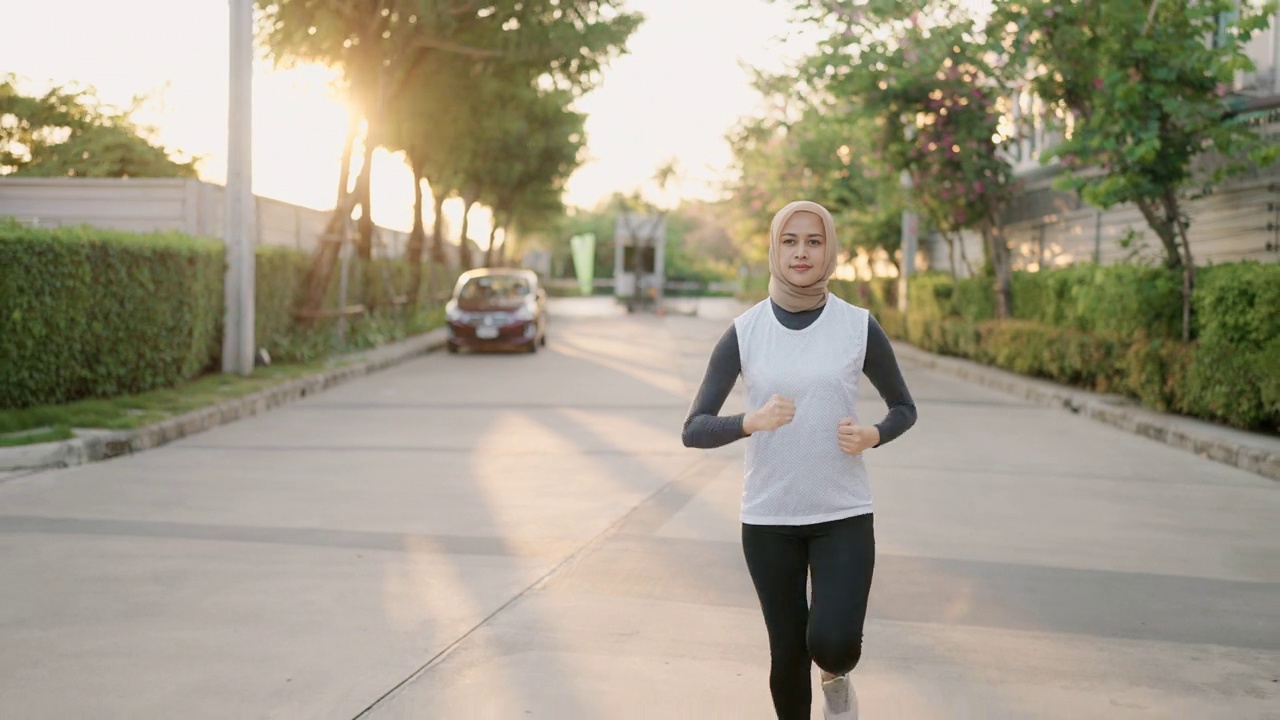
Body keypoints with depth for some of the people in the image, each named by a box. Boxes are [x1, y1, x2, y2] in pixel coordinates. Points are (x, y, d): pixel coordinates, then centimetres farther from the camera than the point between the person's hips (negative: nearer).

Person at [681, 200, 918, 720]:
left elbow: (904, 408, 9)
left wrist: (871, 436, -14)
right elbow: (694, 431, -8)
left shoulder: (859, 328, -5)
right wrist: (751, 421, -28)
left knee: (833, 647, -16)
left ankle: (835, 672, 21)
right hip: (768, 517, 1)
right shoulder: (742, 333, -5)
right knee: (788, 654, 7)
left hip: (843, 514, -1)